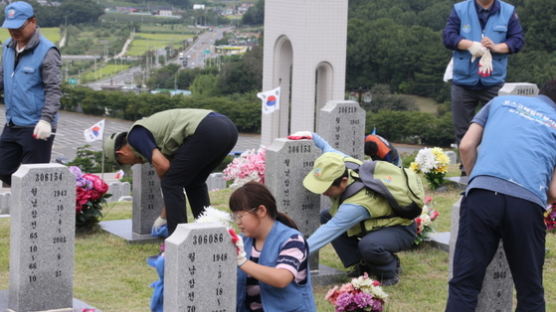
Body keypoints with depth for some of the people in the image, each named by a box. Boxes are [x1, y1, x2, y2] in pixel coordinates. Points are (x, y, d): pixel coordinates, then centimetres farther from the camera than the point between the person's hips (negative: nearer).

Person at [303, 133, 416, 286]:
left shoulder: (356, 205, -39)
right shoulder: (344, 163, -18)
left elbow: (329, 231, -38)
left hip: (401, 229, -9)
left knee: (369, 245, -40)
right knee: (326, 216, -3)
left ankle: (390, 270, -4)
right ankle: (364, 265, 4)